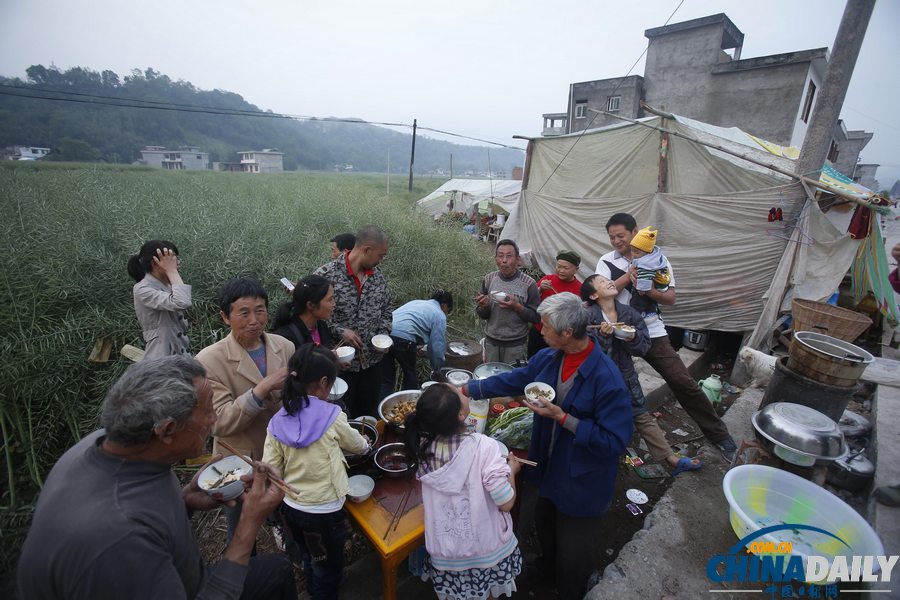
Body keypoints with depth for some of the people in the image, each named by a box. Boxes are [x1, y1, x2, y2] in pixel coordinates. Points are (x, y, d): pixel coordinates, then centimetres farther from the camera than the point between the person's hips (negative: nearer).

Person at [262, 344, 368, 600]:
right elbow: (358, 446, -3)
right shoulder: (331, 416, -21)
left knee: (310, 562, 31)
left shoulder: (277, 421, -10)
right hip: (324, 512, -5)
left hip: (291, 507, 5)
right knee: (329, 571, 21)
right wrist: (365, 443, 20)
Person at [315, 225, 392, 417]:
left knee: (368, 415, 20)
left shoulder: (378, 275, 3)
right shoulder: (326, 274, -16)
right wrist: (339, 330, -19)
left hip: (373, 360, 5)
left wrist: (383, 333, -1)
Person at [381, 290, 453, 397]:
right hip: (403, 338, -6)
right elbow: (437, 347, 7)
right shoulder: (440, 315, 10)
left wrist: (414, 348, 32)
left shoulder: (416, 302, 30)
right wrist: (437, 369, 22)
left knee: (387, 379, 16)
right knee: (411, 378, 17)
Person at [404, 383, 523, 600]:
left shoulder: (422, 446, -17)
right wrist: (511, 469, -6)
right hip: (487, 549, -2)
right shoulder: (483, 446, -30)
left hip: (445, 551, 3)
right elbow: (506, 503, -22)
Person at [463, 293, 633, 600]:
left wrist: (563, 418, -30)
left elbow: (615, 441, -26)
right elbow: (513, 380, 3)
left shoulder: (607, 379, -31)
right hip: (549, 467, 7)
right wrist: (466, 389, 6)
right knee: (545, 526, 32)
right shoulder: (548, 358, -10)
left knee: (573, 554, 17)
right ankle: (547, 574, 62)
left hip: (581, 480, -7)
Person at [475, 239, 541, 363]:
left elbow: (537, 317, -10)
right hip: (491, 341, 3)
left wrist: (517, 307, -24)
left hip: (516, 344, -3)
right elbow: (482, 315, 4)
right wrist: (483, 307, -17)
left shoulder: (528, 283, -12)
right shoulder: (489, 279, -3)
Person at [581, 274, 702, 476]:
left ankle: (671, 459, 20)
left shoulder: (630, 314, -1)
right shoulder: (589, 317, -14)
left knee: (642, 416, 13)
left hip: (624, 373, 4)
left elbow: (644, 346, -2)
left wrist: (633, 338, -21)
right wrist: (602, 335, -30)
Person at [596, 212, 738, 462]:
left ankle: (720, 436, 15)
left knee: (683, 383, -1)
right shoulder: (606, 261, 0)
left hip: (652, 332, 0)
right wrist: (629, 276, -17)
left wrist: (650, 291, -20)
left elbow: (671, 298, -1)